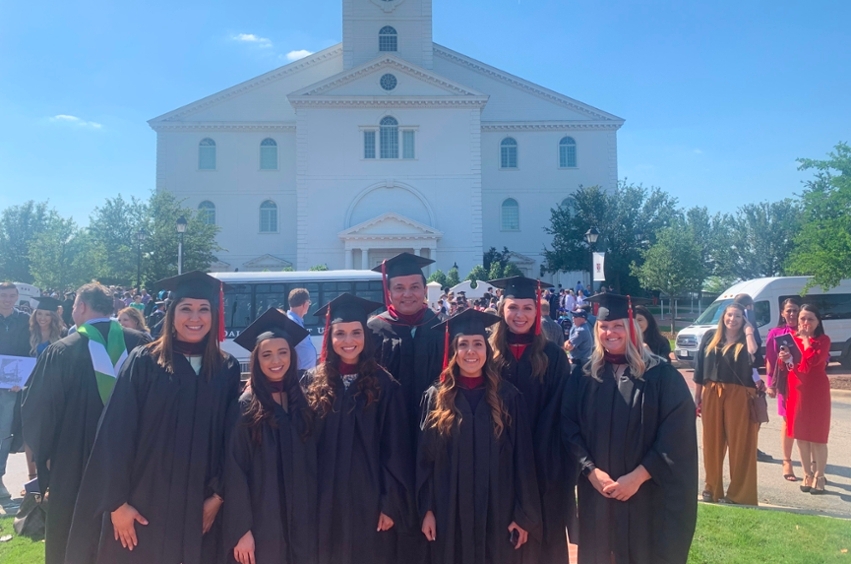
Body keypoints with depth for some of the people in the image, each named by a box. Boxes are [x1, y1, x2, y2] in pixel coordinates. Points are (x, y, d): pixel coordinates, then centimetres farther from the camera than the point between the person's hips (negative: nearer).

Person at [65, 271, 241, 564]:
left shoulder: (228, 369, 0)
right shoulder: (143, 362, -7)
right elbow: (117, 433, -8)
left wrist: (219, 494, -1)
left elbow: (232, 437, 3)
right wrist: (117, 501, -9)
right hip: (142, 502, -2)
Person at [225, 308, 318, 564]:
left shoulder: (303, 404, 3)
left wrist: (315, 519, 6)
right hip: (260, 525, -4)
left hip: (300, 525, 4)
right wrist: (241, 530, -14)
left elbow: (312, 465, 7)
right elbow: (234, 473, -11)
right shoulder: (244, 408, -9)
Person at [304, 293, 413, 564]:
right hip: (326, 501, 2)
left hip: (370, 500, -1)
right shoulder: (313, 382, 0)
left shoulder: (384, 385, -5)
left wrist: (391, 503, -7)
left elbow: (395, 451, -5)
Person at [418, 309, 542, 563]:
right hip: (450, 515, 0)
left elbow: (523, 461, -2)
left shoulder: (508, 397, -3)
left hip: (498, 514, 0)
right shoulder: (436, 397, -1)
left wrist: (525, 514, -3)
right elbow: (425, 459, 1)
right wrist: (426, 509, -2)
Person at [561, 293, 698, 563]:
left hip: (648, 494, -2)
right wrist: (591, 470, -12)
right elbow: (569, 427, 0)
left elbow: (676, 436, -11)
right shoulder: (584, 375, 2)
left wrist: (638, 476, -16)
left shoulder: (662, 376, -6)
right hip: (596, 492, 3)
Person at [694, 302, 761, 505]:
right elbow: (699, 368, 8)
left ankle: (738, 493, 12)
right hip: (712, 395, 2)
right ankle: (712, 488, 21)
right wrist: (697, 397, 6)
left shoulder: (745, 340, 1)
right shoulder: (710, 337, 6)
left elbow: (753, 354, -24)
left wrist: (749, 332, -11)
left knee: (739, 444, 2)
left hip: (738, 397, -2)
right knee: (712, 442, 9)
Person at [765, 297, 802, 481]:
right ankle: (787, 462, 17)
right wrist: (770, 384, -3)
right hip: (785, 382, 0)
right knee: (788, 421, 8)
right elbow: (770, 360, 1)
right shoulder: (775, 333, 2)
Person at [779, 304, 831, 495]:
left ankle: (818, 477, 10)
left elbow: (812, 360, -23)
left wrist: (806, 337, -13)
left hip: (817, 391, -4)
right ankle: (807, 475, 21)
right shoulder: (792, 337, 8)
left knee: (817, 436, 0)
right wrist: (784, 359, -8)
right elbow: (785, 364, 14)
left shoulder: (823, 340, -5)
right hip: (796, 389, 5)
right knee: (800, 435, 9)